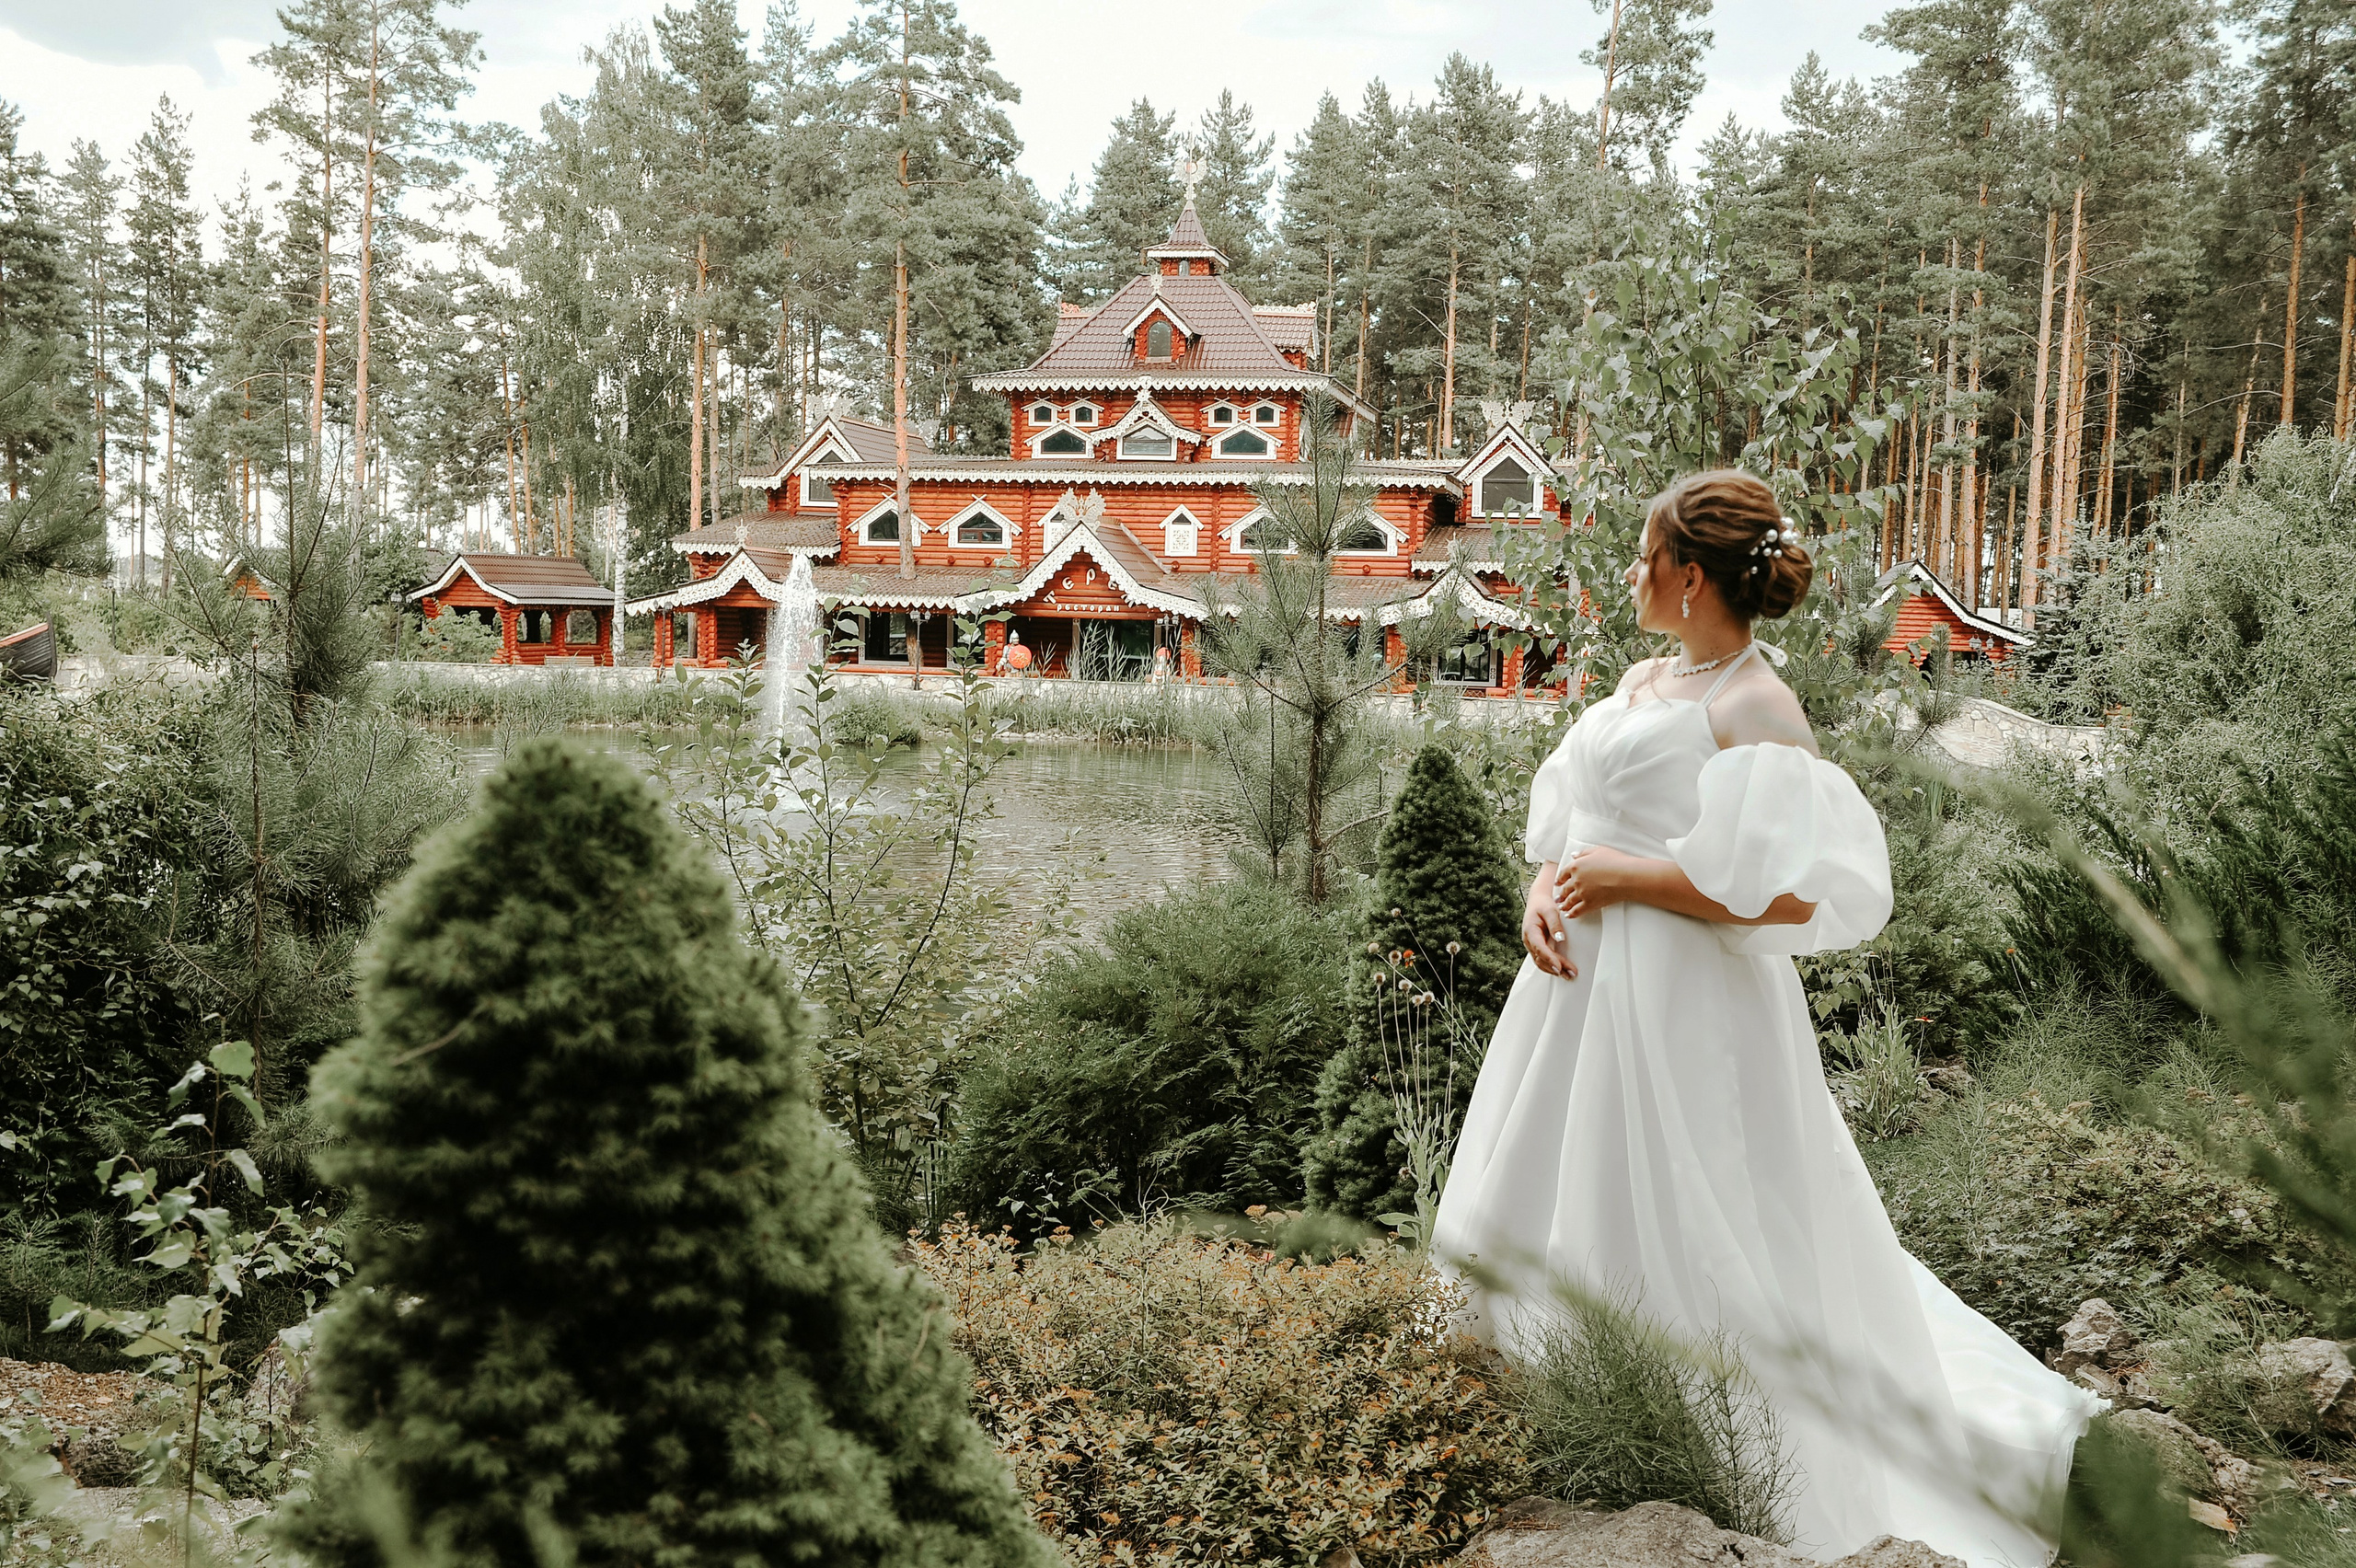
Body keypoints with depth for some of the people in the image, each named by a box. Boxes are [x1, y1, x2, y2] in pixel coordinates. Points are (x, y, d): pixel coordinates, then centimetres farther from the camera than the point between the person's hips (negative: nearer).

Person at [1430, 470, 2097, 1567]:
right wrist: (1543, 892, -5)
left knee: (1660, 1248, 2)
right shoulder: (1643, 682, 11)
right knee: (1558, 1219, 17)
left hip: (1679, 1002, -9)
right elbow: (1571, 816, 16)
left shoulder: (1756, 711, -15)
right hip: (1586, 984, 9)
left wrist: (1617, 879, -18)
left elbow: (1786, 894, -24)